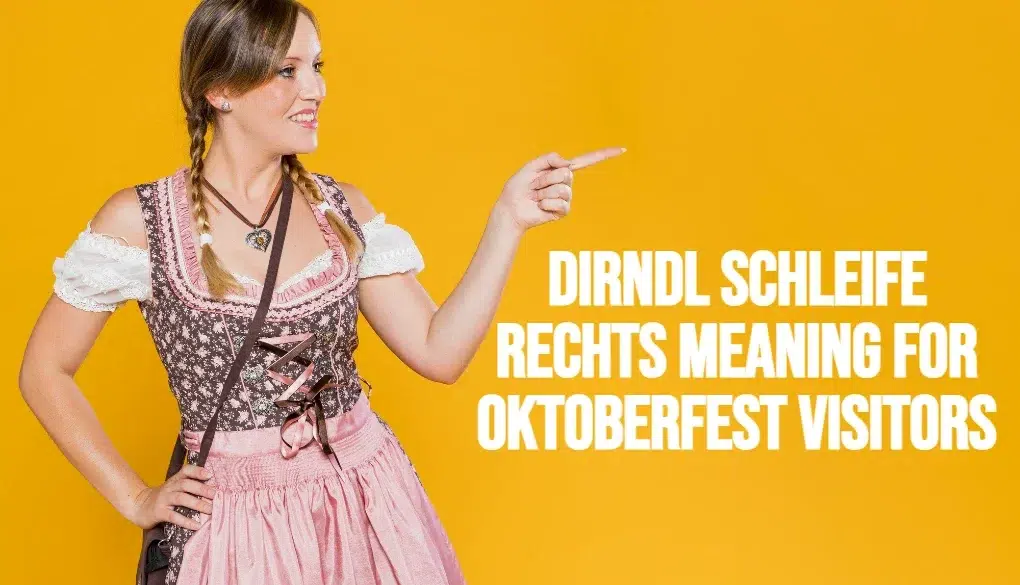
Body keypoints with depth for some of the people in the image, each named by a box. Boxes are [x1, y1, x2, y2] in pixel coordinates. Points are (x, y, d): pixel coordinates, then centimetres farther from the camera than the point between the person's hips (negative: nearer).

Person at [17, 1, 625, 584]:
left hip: (367, 507, 4)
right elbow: (45, 372, 0)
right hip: (233, 523, -3)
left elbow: (439, 352, -2)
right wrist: (136, 499, -1)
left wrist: (508, 221, -8)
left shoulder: (342, 208, 2)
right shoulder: (140, 220, -8)